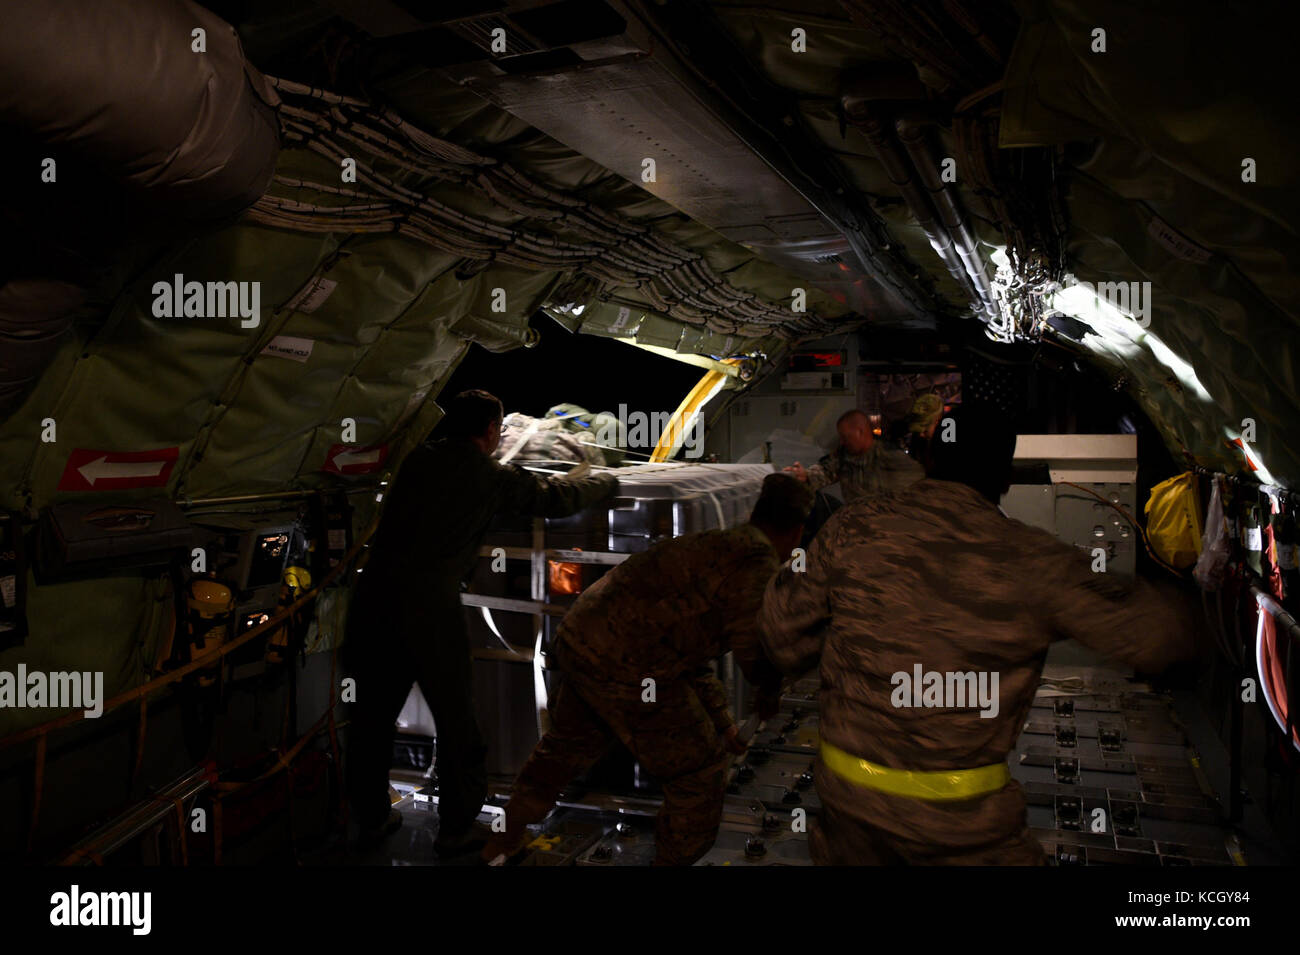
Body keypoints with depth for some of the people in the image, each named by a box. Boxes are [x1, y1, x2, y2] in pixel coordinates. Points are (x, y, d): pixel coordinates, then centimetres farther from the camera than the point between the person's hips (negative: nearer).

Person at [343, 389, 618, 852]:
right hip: (430, 607, -6)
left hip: (374, 596, 6)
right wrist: (605, 481, 29)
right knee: (456, 722, 9)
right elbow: (558, 499, 11)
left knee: (372, 715, 18)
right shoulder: (492, 477, 2)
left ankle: (371, 818, 33)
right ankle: (456, 828, 20)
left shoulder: (418, 459, 14)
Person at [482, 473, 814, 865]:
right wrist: (770, 692, 6)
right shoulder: (759, 564, -10)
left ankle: (508, 835, 53)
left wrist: (721, 722, 30)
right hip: (625, 671, -10)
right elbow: (756, 654, -18)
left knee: (569, 745, 33)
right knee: (700, 772, 11)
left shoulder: (714, 544, 19)